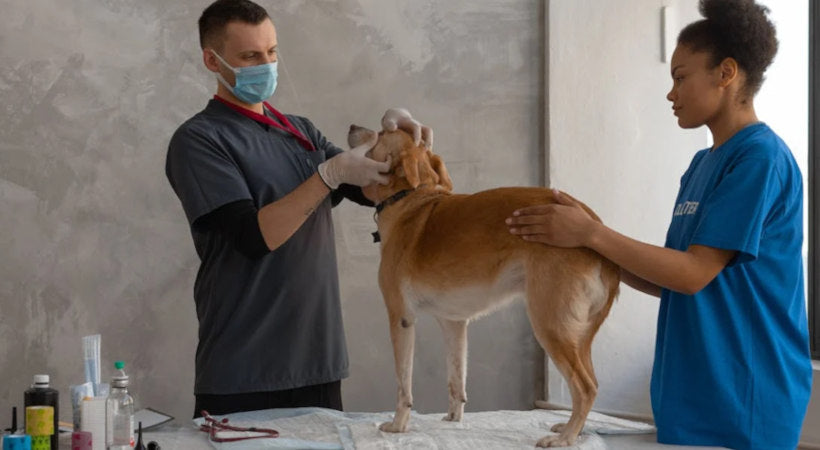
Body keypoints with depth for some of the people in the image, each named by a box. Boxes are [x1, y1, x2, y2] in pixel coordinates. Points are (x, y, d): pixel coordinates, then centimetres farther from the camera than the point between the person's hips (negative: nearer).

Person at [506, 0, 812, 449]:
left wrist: (591, 233, -15)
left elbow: (694, 273, -18)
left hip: (743, 402, -8)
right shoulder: (702, 164, 13)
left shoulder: (761, 157, -14)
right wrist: (593, 253, 4)